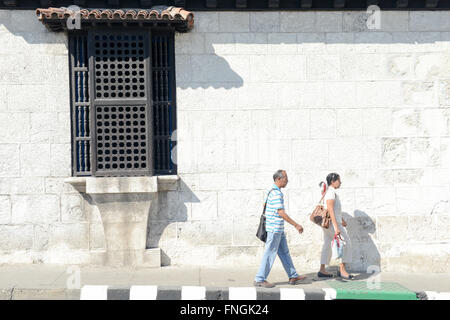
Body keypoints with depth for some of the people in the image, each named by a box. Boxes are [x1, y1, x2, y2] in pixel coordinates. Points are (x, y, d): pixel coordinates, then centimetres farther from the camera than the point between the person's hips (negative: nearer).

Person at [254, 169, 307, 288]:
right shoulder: (276, 193, -19)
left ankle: (293, 276, 21)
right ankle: (259, 279, 2)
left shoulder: (273, 191, 14)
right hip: (275, 228, -10)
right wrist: (296, 225, -18)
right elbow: (281, 213, -23)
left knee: (284, 252, 14)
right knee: (270, 254, -4)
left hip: (279, 229, 10)